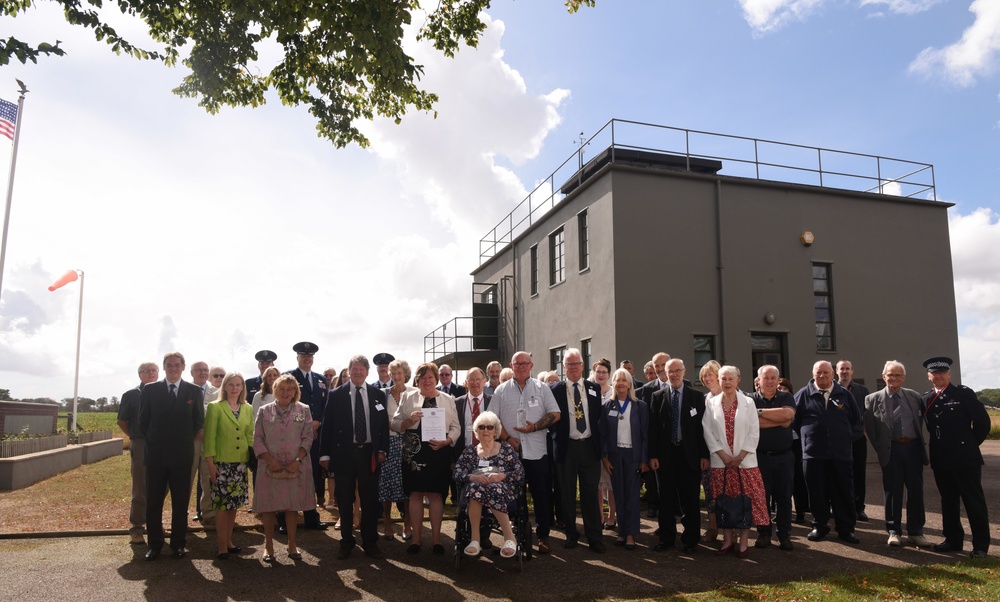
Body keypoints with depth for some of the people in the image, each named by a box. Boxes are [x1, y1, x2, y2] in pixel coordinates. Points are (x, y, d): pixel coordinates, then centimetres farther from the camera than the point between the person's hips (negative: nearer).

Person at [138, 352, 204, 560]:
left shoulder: (194, 391, 3)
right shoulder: (150, 390, 3)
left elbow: (198, 420, 9)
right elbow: (143, 420, 9)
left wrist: (185, 441, 6)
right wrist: (153, 441, 6)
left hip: (182, 455, 0)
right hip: (156, 454, 1)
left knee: (181, 502, 5)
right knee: (153, 502, 6)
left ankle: (179, 544, 15)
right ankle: (154, 544, 16)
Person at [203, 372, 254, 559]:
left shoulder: (248, 409, 9)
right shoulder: (215, 407, -4)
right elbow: (209, 437, -6)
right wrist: (210, 463, -10)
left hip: (240, 463, 4)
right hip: (222, 463, -4)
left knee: (234, 503, 10)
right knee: (221, 504, -2)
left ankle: (229, 540, 23)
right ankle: (222, 547, 6)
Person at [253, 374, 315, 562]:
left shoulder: (304, 410, 4)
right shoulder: (264, 411, 4)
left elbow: (307, 438, 0)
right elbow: (258, 439, 0)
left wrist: (298, 460, -12)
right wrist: (270, 460, -12)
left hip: (296, 467, 0)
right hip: (270, 467, 0)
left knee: (293, 506, 7)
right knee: (269, 506, 5)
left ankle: (292, 545, 19)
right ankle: (268, 545, 18)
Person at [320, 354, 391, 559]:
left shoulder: (378, 394, 5)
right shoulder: (336, 395, 0)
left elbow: (384, 424, 7)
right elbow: (327, 425, 0)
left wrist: (383, 450, 0)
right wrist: (325, 454, -3)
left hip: (370, 453, 1)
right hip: (344, 453, -1)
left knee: (370, 500, 8)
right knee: (345, 501, 9)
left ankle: (370, 542, 21)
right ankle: (346, 542, 23)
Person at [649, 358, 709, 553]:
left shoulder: (696, 396, 2)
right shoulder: (658, 397, 4)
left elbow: (702, 426, 0)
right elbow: (653, 427, 2)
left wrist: (704, 455, -5)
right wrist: (652, 455, -3)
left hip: (689, 454, -1)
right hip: (665, 454, 1)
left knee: (690, 500, 6)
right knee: (666, 499, 9)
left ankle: (691, 540, 19)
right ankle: (667, 538, 21)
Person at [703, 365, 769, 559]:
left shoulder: (748, 402, 3)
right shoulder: (711, 403, 5)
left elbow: (754, 432, 0)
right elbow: (708, 432, 2)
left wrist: (740, 456, -9)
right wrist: (724, 456, -7)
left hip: (745, 461, -1)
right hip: (721, 461, 1)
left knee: (746, 501, -1)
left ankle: (743, 542, 7)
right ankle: (727, 541, 14)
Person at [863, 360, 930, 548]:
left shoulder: (915, 396, 7)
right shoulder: (873, 399, -1)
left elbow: (921, 421, 13)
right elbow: (869, 427, 0)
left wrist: (922, 442, 6)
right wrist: (880, 447, -2)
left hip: (913, 447, 2)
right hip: (891, 450, -2)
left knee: (916, 490, 7)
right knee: (893, 492, 4)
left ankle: (915, 532, 18)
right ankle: (894, 531, 15)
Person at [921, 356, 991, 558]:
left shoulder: (964, 393, -6)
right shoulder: (926, 399, 8)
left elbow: (982, 421, -6)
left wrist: (971, 444, -1)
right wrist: (938, 447, 6)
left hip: (965, 458, -5)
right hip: (941, 460, 5)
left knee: (974, 501, 2)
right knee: (948, 501, 12)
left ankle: (981, 545, 10)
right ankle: (953, 540, 22)